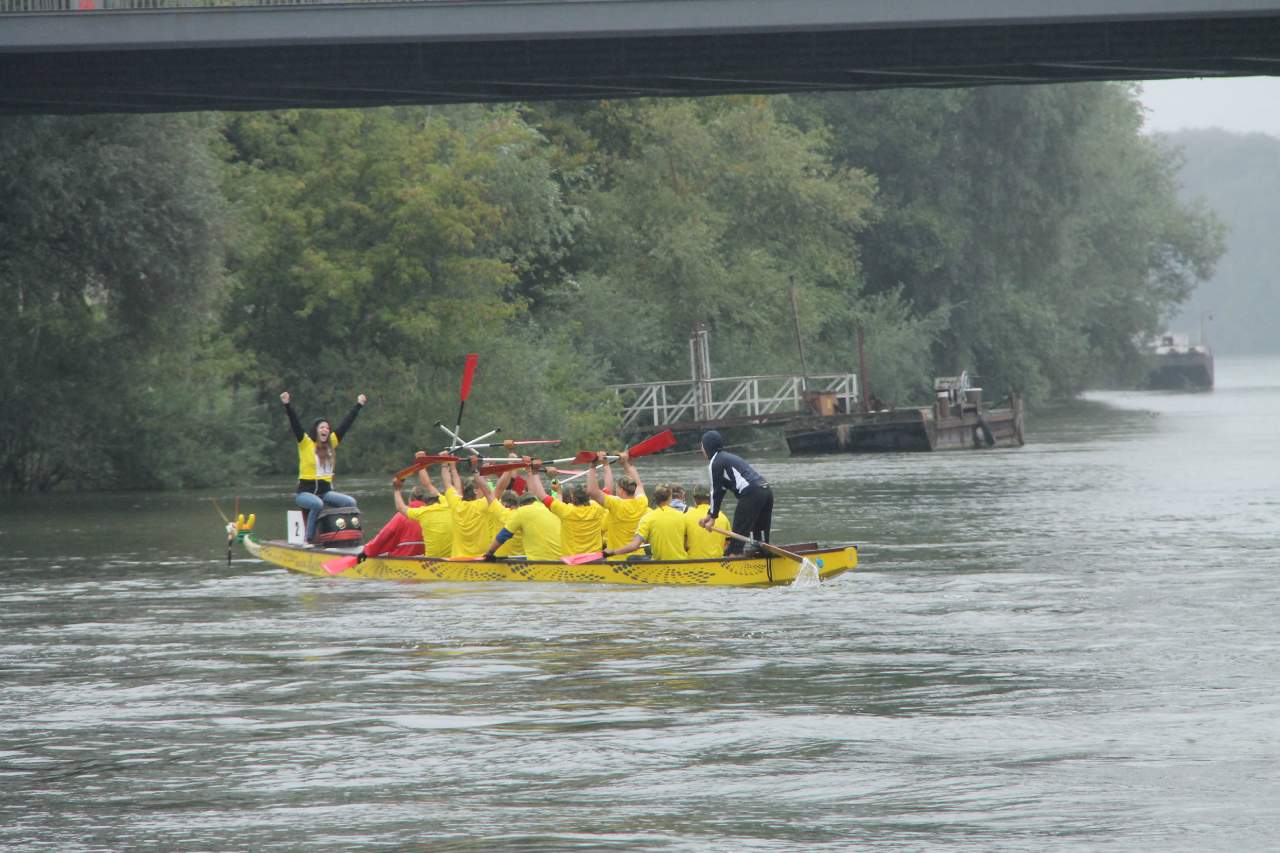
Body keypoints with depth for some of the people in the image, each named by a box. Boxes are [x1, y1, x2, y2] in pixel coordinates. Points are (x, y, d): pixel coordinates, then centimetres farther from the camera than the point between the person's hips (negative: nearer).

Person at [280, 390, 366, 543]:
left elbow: (346, 424, 14)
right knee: (317, 504, -36)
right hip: (306, 491, -5)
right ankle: (309, 539, -26)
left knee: (350, 502, -17)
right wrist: (287, 405, -26)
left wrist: (358, 406, 15)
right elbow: (295, 423, -13)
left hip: (325, 491, 5)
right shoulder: (305, 443, -2)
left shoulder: (332, 443, 11)